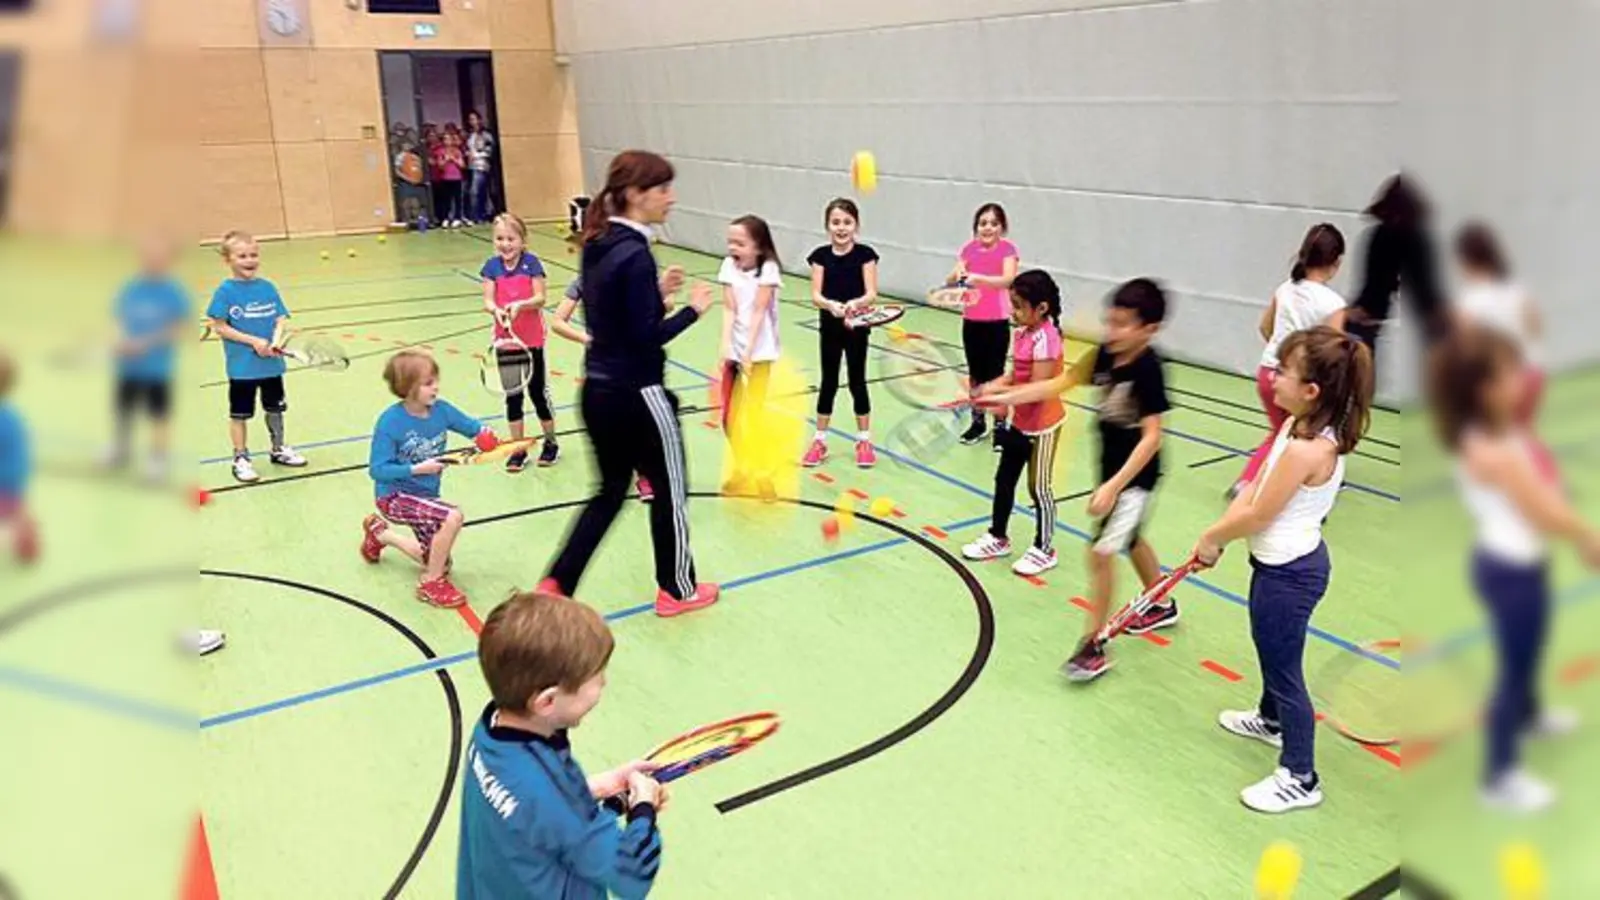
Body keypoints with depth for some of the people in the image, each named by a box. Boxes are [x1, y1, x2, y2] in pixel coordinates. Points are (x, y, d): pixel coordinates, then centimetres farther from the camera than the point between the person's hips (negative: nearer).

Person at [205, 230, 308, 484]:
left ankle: (279, 449, 36)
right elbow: (219, 327, -11)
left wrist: (277, 340, -18)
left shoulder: (268, 287, 1)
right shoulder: (226, 291, -10)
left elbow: (281, 319, 2)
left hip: (272, 363, 4)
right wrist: (254, 341, -19)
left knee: (275, 408, 18)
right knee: (239, 414, 8)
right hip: (242, 366, -4)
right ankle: (241, 459, 21)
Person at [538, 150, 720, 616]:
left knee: (611, 491, 20)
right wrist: (693, 310, -9)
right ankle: (677, 589, 28)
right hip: (636, 396, -8)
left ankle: (556, 585, 16)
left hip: (599, 390, 8)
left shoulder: (598, 245, 6)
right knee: (670, 489, 11)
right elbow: (646, 336, -21)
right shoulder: (635, 254, -20)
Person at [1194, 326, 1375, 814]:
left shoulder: (1305, 450, -31)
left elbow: (1256, 516, -22)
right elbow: (1255, 488, 2)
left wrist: (1212, 537, -6)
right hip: (1289, 562, 10)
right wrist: (1219, 534, -5)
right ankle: (1271, 720, 55)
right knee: (1272, 652, 30)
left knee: (1284, 668, 6)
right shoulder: (1301, 427, -2)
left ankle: (1299, 779, 22)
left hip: (1287, 573, -10)